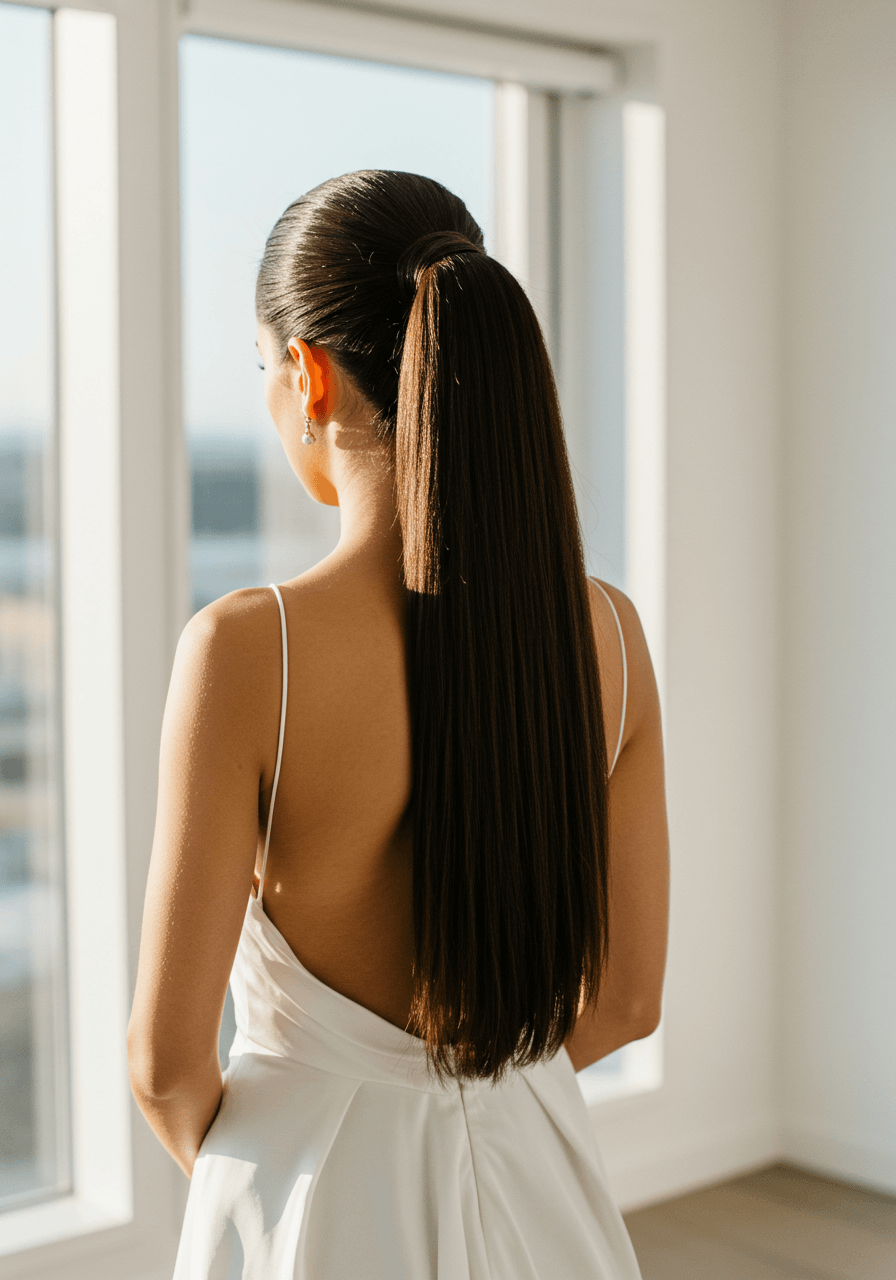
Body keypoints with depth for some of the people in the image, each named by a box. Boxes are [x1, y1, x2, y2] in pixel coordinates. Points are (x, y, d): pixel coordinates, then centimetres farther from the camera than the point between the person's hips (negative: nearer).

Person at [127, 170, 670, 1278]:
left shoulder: (247, 650, -23)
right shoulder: (607, 633, -10)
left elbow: (167, 1060, -16)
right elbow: (625, 998, -1)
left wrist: (232, 1161, 5)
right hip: (531, 1185, 4)